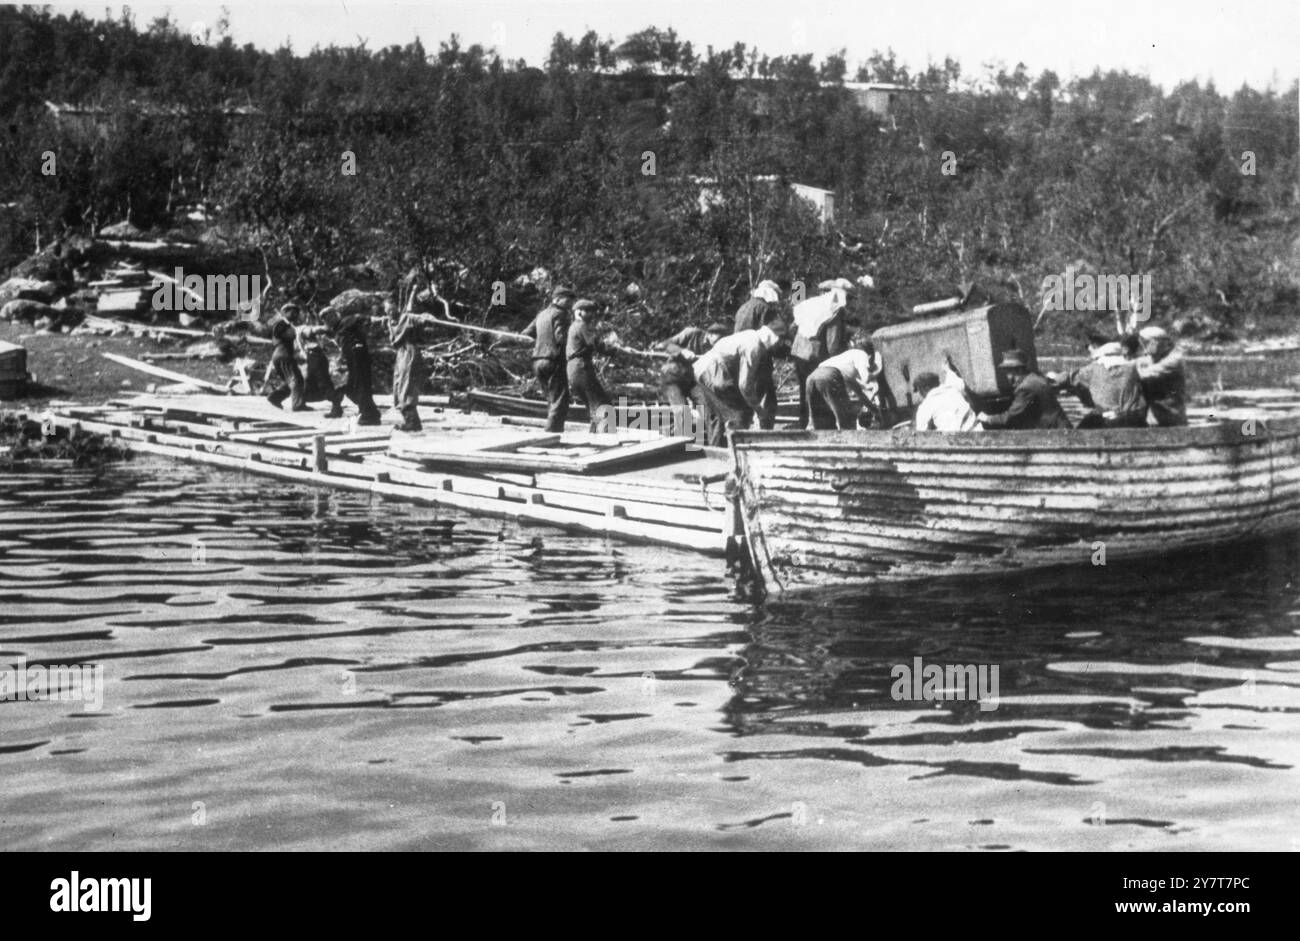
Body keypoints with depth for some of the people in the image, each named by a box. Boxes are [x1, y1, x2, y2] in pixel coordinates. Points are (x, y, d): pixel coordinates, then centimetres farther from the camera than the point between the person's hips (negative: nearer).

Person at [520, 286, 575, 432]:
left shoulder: (542, 314, 16)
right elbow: (560, 338, -20)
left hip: (538, 361, 9)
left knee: (552, 401, 19)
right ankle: (552, 433, -13)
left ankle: (554, 431, 21)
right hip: (554, 361, -9)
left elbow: (526, 334, 19)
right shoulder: (559, 314, -9)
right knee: (560, 402, -6)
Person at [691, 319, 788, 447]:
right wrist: (755, 403, -1)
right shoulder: (753, 347, -19)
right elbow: (744, 384, -17)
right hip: (712, 376, -10)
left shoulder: (752, 336, 10)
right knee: (742, 412, -4)